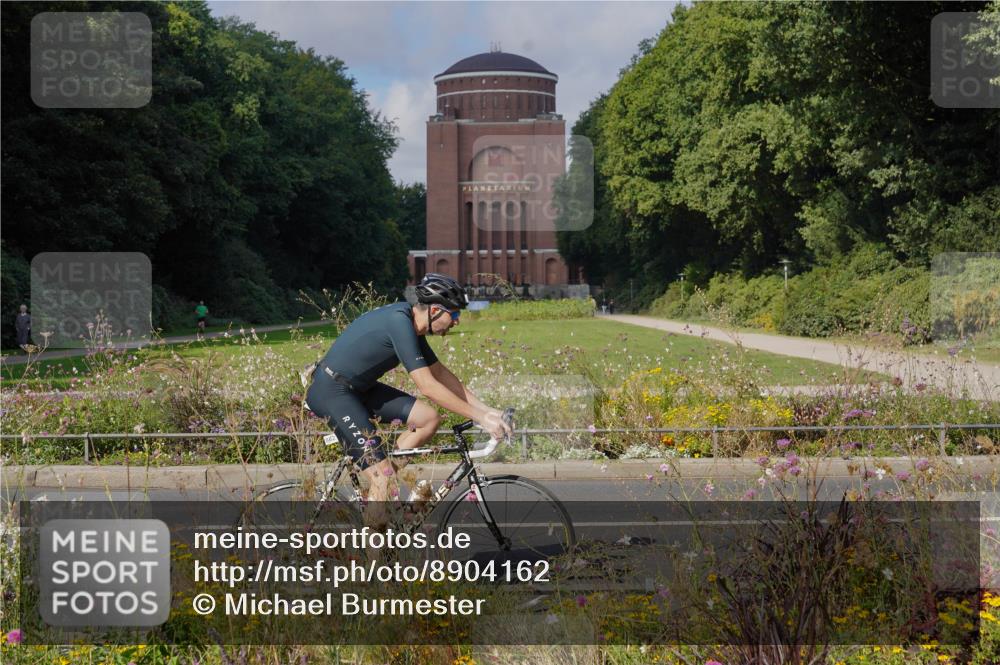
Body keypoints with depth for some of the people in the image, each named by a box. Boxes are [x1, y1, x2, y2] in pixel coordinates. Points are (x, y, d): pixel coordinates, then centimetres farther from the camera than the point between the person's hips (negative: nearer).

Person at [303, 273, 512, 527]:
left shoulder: (412, 325, 5)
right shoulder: (399, 322, -24)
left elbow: (441, 374, 13)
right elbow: (428, 386, -26)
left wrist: (487, 410, 7)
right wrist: (479, 418, -22)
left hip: (358, 388, 10)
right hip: (330, 391, -9)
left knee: (429, 418, 0)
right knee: (383, 479, -15)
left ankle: (377, 482, 6)